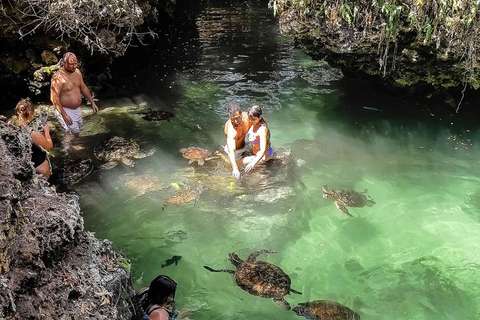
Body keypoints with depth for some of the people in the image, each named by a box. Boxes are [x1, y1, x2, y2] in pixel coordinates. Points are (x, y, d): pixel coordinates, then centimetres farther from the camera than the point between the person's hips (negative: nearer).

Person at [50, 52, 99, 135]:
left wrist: (92, 102, 15)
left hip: (77, 110, 8)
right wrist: (64, 115, -27)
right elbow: (54, 98, -22)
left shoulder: (77, 72, 3)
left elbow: (83, 88, 18)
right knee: (75, 133, -15)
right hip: (64, 110, -8)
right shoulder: (58, 77, -21)